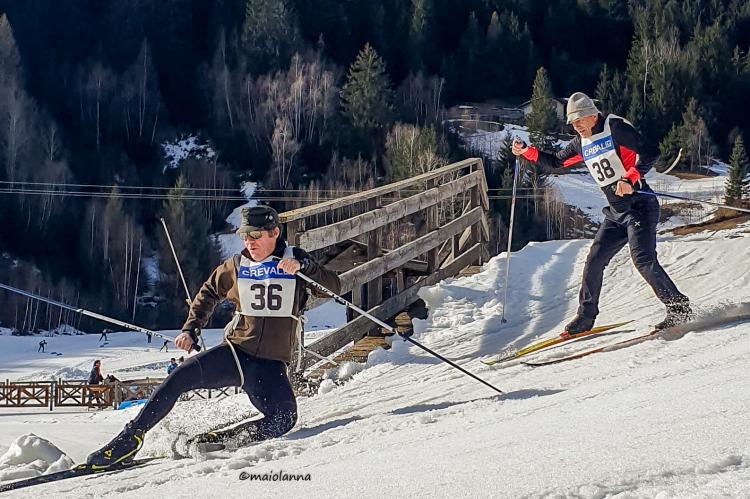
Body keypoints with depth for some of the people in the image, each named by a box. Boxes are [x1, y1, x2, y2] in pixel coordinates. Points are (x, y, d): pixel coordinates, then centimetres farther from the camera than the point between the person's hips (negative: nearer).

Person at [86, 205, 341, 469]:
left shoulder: (295, 261, 1)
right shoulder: (236, 267, 8)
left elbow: (334, 287, -9)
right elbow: (209, 293, 25)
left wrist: (303, 266, -25)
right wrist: (191, 329, 14)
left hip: (271, 366, -1)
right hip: (234, 351, 2)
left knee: (284, 420, -25)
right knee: (180, 377, -22)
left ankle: (215, 440, -14)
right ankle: (131, 437, -15)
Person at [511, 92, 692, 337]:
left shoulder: (617, 129, -10)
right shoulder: (581, 144, 13)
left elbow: (649, 153, -18)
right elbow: (555, 162, 28)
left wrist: (630, 178, -29)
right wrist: (526, 151, 17)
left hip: (640, 206, -8)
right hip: (615, 213, 8)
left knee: (643, 259, -20)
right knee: (594, 260, 5)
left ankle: (680, 308, -13)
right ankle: (585, 317, 17)